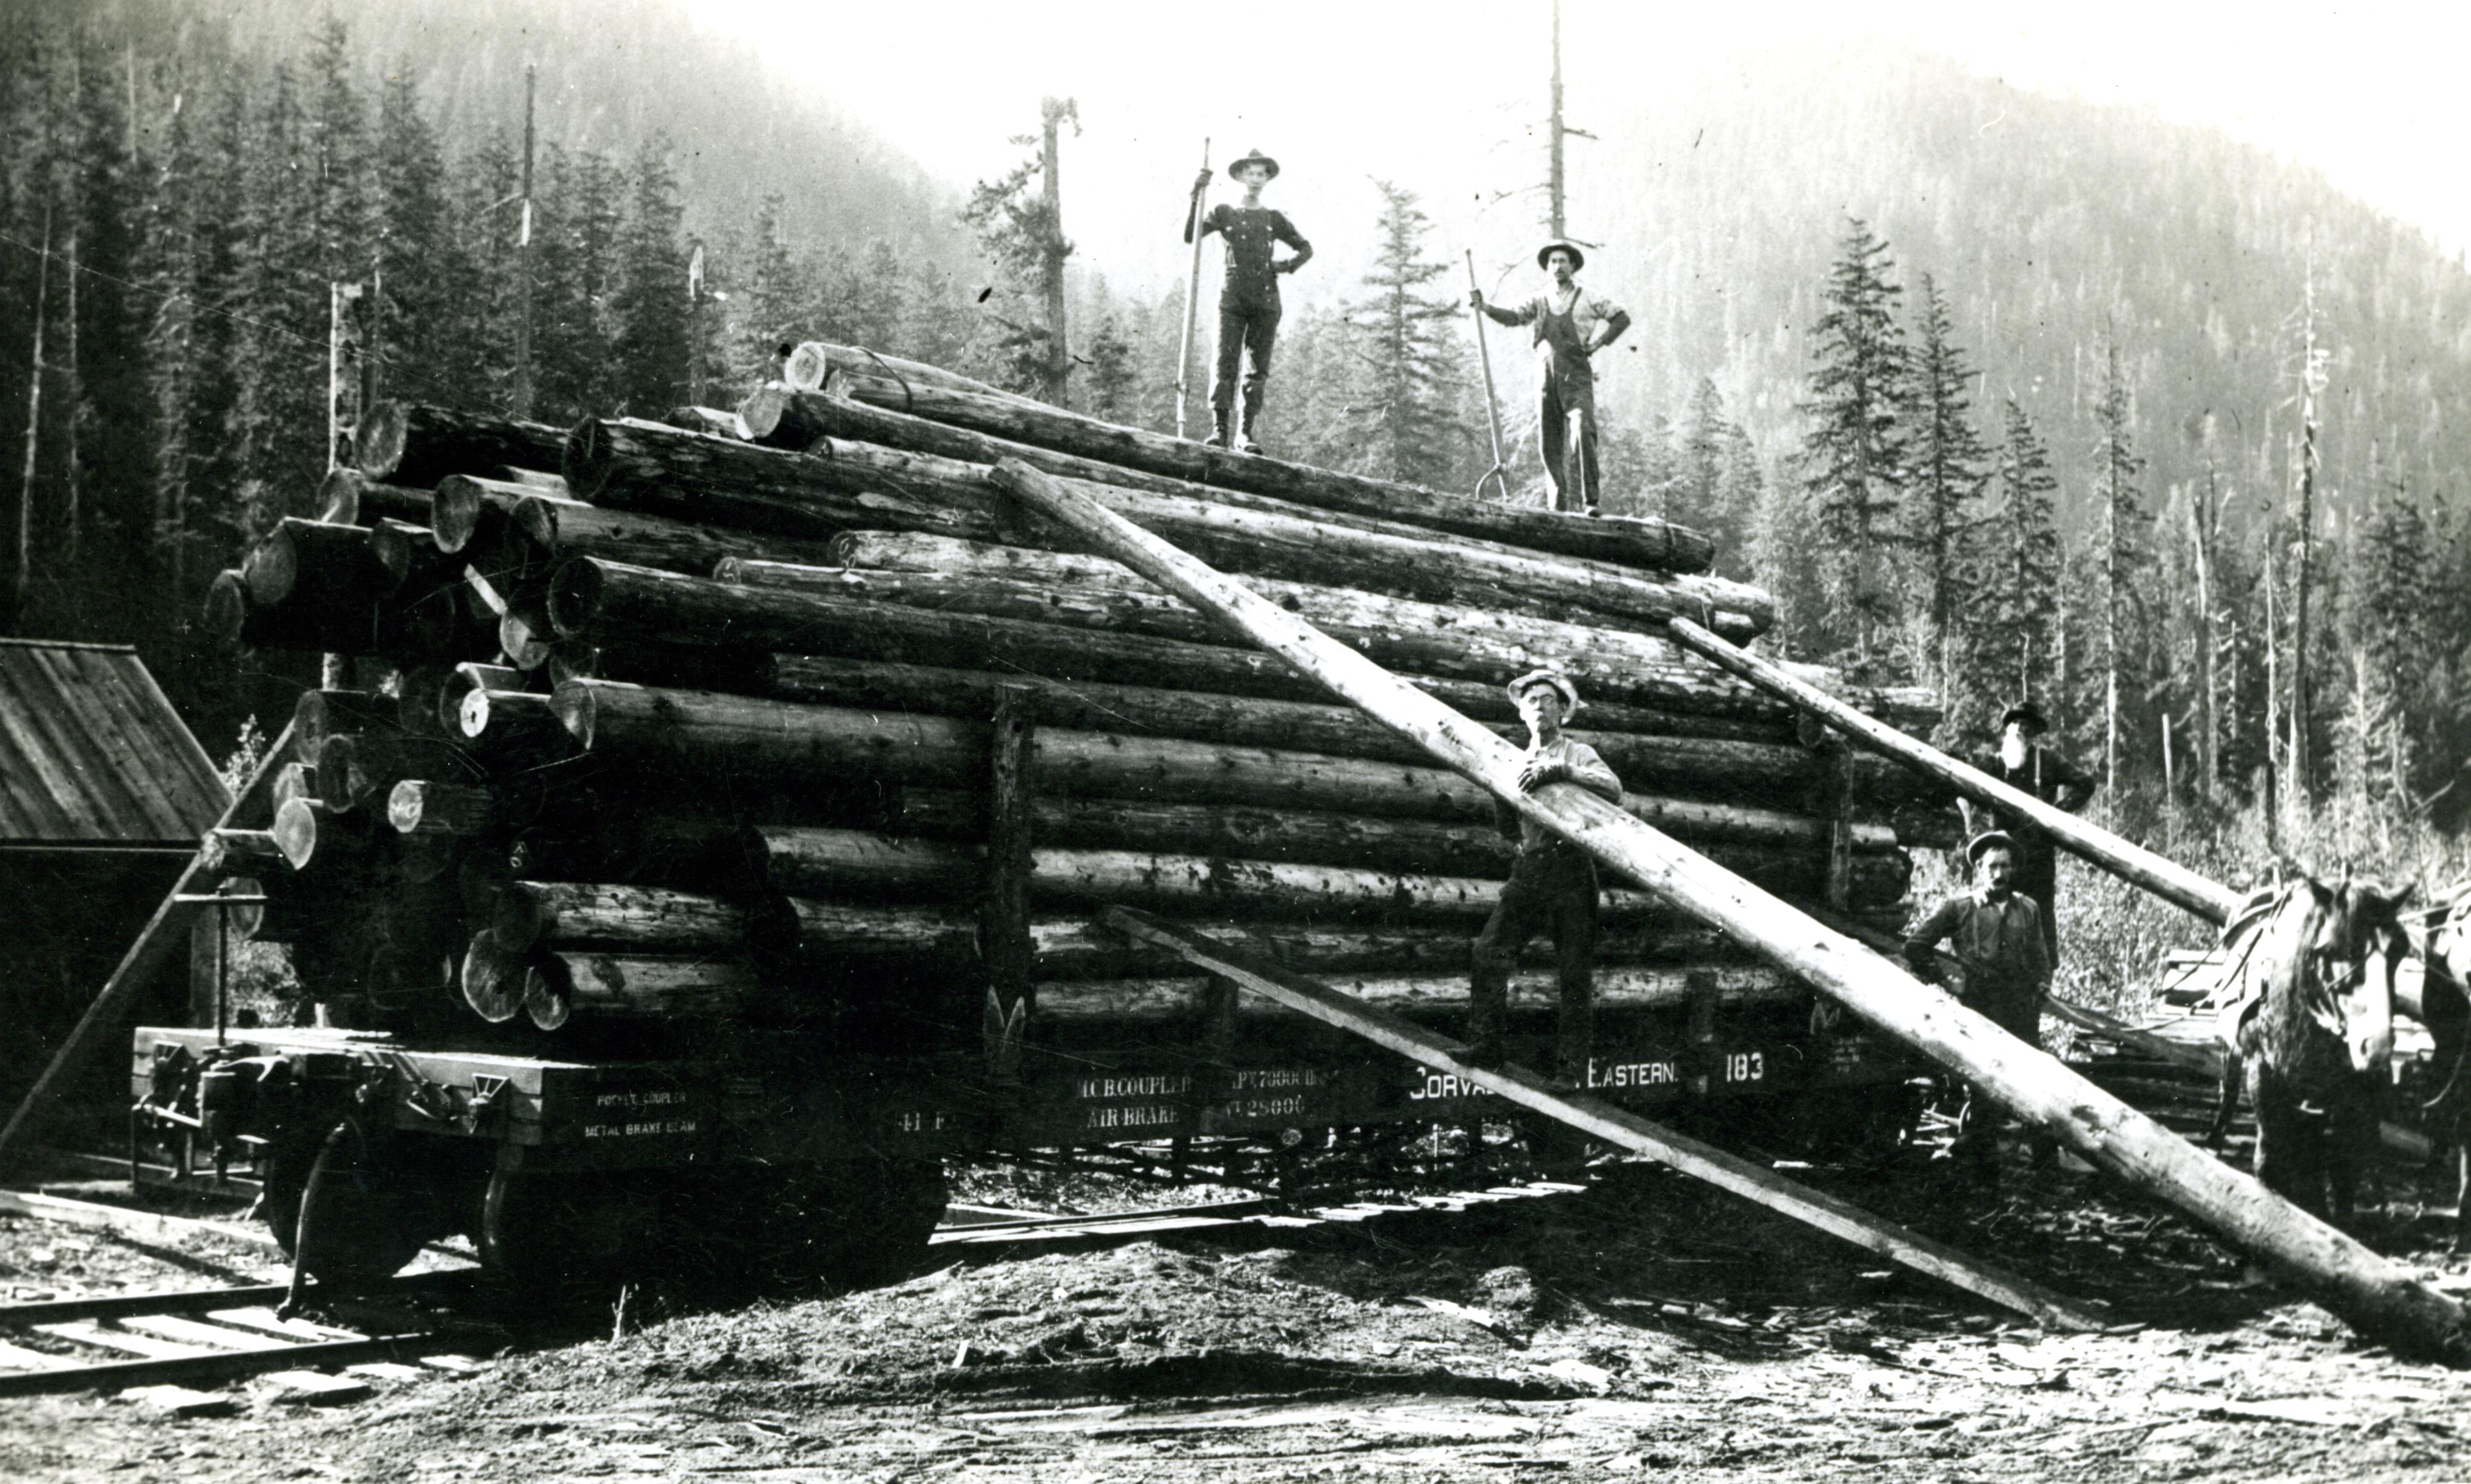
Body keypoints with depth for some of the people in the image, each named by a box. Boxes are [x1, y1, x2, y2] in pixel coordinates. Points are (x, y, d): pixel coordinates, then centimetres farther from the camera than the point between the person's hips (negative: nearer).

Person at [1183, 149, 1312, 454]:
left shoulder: (1274, 219, 15)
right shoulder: (1224, 212, 11)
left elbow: (1306, 248, 22)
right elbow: (1189, 235, -1)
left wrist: (1287, 266, 2)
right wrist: (1196, 195, -8)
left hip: (1266, 302, 2)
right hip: (1232, 299, -2)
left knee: (1258, 368, -1)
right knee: (1225, 363, -11)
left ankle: (1247, 434, -1)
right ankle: (1219, 429, -14)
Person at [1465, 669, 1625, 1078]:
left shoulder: (1578, 754, 9)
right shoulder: (1518, 762, 22)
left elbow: (1614, 790, -10)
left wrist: (1560, 771, -18)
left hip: (1571, 868, -3)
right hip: (1528, 869, 3)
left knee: (1575, 973, -5)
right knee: (1490, 953, -13)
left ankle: (1575, 1071, 0)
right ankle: (1482, 1057, -10)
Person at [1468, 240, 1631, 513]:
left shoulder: (1588, 299, 8)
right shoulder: (1540, 301, 12)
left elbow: (1622, 317, 13)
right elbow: (1513, 317, -3)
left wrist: (1599, 343, 2)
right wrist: (1484, 307, -19)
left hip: (1576, 377, -3)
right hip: (1546, 377, 3)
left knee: (1584, 431, -19)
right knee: (1550, 442, 1)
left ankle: (1591, 498, -17)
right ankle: (1559, 504, 9)